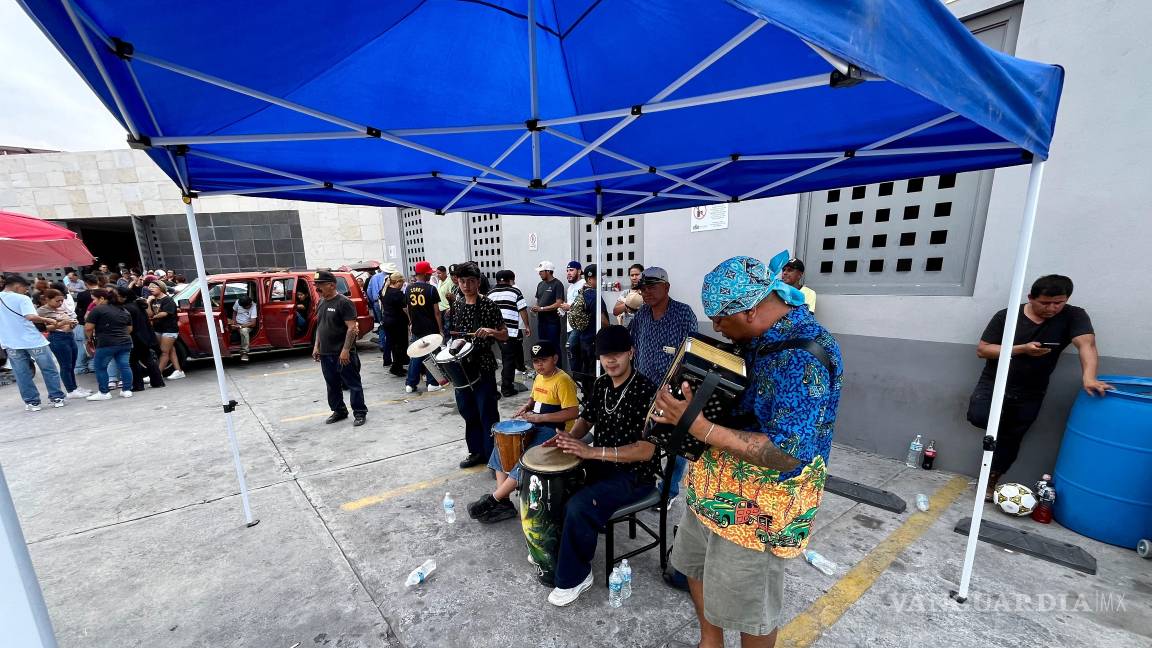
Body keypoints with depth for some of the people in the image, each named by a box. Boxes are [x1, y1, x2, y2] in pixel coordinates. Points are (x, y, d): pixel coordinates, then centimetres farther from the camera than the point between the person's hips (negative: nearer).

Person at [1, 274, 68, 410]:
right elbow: (31, 317, -23)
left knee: (22, 375, 9)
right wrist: (47, 320, -8)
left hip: (11, 343, 5)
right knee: (49, 370, 7)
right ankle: (57, 398, 10)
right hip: (32, 340, -5)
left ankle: (31, 402, 13)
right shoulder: (22, 298, -9)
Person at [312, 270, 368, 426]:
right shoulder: (321, 303, 12)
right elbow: (320, 326, 21)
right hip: (325, 354, 8)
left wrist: (345, 350, -21)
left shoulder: (343, 302, -13)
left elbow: (352, 328, -17)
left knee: (353, 384, 1)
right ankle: (339, 411, 30)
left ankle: (360, 413, 10)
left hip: (343, 354, -8)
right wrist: (316, 346, 15)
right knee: (332, 385, 16)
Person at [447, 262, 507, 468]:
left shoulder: (488, 305, -9)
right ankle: (476, 451, 32)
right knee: (468, 412, 16)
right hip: (462, 367, 6)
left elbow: (505, 336, -8)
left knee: (487, 414, 1)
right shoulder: (457, 306, 8)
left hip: (483, 367, -6)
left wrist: (490, 331, -26)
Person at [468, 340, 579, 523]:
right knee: (502, 447, -1)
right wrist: (526, 407, 0)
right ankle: (503, 503, 2)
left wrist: (541, 417, -25)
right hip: (537, 428, 9)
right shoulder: (539, 377, 8)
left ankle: (492, 500, -5)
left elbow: (573, 412, -24)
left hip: (555, 432, -9)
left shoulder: (563, 381, -18)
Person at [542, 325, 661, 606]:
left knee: (579, 506, -26)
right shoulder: (600, 385, 1)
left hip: (634, 474, -8)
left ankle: (574, 577, 0)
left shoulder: (645, 391, -22)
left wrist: (592, 451, -32)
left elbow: (646, 450, -26)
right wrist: (571, 437, -9)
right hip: (600, 463, 8)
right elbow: (586, 418, 14)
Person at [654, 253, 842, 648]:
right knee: (696, 566, 26)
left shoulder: (803, 356, -28)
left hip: (759, 504, -9)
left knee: (750, 608, 14)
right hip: (716, 482, 9)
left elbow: (787, 453, -32)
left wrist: (700, 427, -33)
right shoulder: (757, 333, 1)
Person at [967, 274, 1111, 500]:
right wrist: (1021, 349, -20)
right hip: (994, 384, -1)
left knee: (1011, 438, 9)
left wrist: (1088, 377, -36)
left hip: (1029, 395, 1)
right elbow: (982, 350, -7)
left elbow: (1087, 344, -19)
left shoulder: (1074, 316, -3)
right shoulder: (1006, 316, -7)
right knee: (978, 416, -25)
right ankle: (1003, 421, 10)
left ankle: (991, 479, 28)